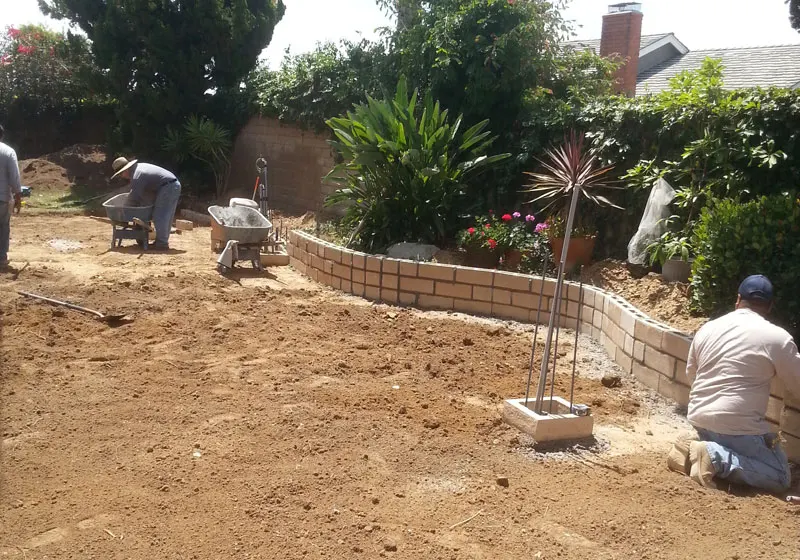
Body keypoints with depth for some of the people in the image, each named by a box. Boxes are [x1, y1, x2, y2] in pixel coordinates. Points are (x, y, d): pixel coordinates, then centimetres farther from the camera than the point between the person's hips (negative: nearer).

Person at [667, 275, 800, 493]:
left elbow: (691, 374, 19)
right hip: (738, 427, -6)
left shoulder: (707, 328, 7)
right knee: (781, 478, 6)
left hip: (699, 419, 7)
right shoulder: (776, 337, -9)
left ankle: (696, 444, 3)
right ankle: (715, 458, -14)